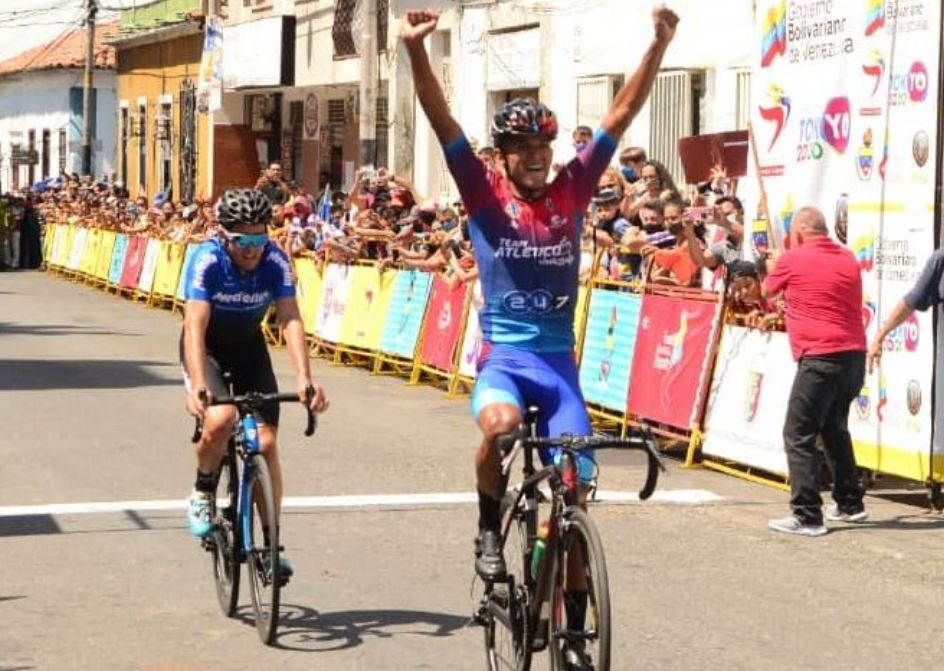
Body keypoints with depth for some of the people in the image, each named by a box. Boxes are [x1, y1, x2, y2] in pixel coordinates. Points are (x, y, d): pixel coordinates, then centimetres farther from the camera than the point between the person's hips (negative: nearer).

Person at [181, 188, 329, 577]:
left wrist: (305, 379, -45)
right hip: (206, 348, -3)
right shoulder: (207, 260, -31)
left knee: (266, 443, -7)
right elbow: (195, 325, -39)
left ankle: (271, 543, 6)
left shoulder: (275, 262, -24)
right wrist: (198, 386, -53)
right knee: (221, 420, -30)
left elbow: (290, 319, -30)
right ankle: (203, 493, -1)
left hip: (249, 347, 3)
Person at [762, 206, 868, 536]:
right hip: (855, 356, 7)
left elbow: (768, 290, 16)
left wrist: (772, 267, 37)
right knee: (835, 428, 24)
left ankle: (807, 516, -10)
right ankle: (850, 504, 31)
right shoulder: (848, 259, 11)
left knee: (798, 435, -4)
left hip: (820, 358, -7)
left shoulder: (792, 260, -4)